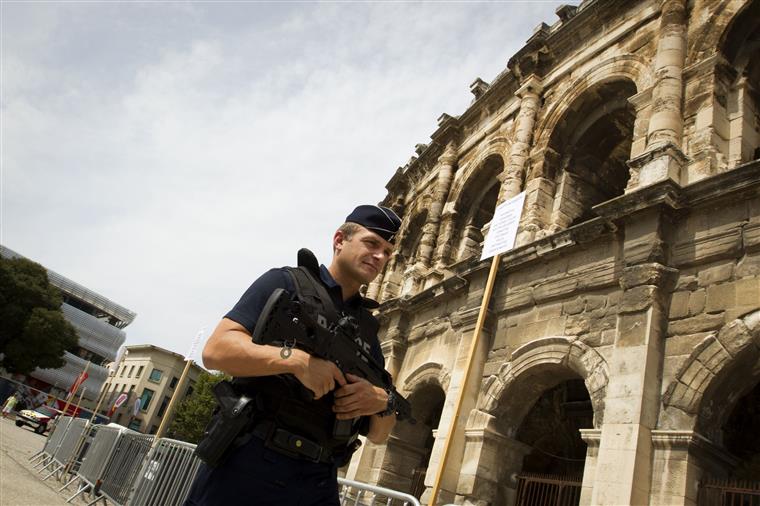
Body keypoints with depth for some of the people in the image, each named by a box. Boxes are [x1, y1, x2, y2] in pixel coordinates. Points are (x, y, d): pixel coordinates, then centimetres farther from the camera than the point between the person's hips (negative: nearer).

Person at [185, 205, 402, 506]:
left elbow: (378, 435, 12)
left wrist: (382, 402, -9)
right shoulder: (287, 283, 0)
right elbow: (216, 351, -12)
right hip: (246, 467, -4)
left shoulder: (369, 329, 13)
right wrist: (296, 360, -22)